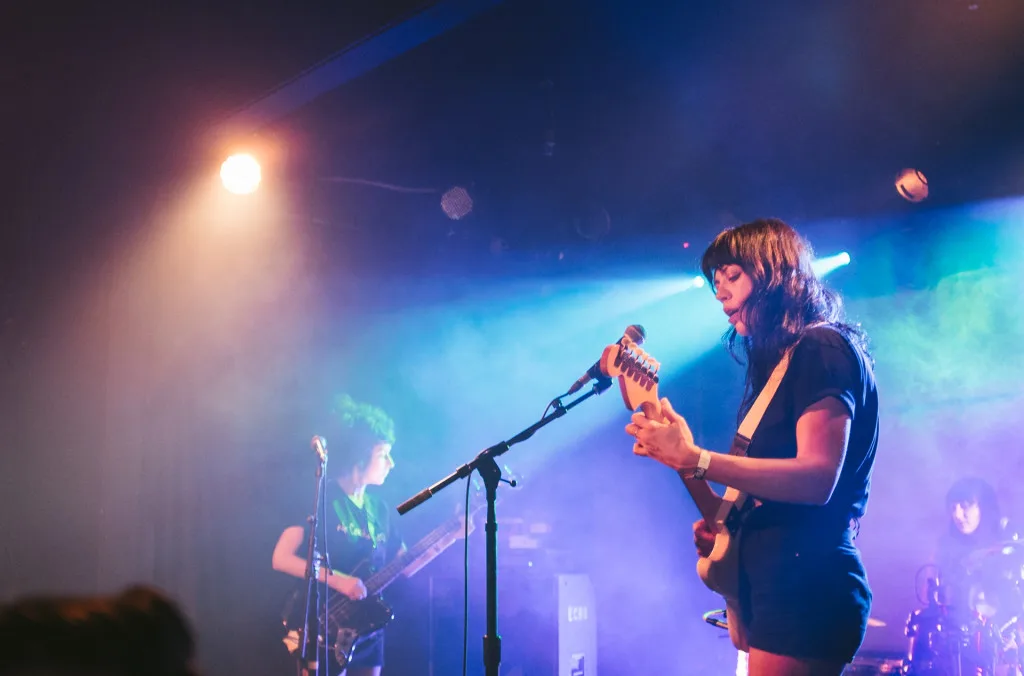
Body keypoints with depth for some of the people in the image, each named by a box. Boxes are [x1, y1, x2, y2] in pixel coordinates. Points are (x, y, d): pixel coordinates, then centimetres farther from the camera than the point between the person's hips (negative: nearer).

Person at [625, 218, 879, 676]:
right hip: (781, 585, 10)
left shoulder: (823, 348, -8)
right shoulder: (782, 361, 20)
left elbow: (817, 478, -21)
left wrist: (693, 459, -26)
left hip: (806, 586, -10)